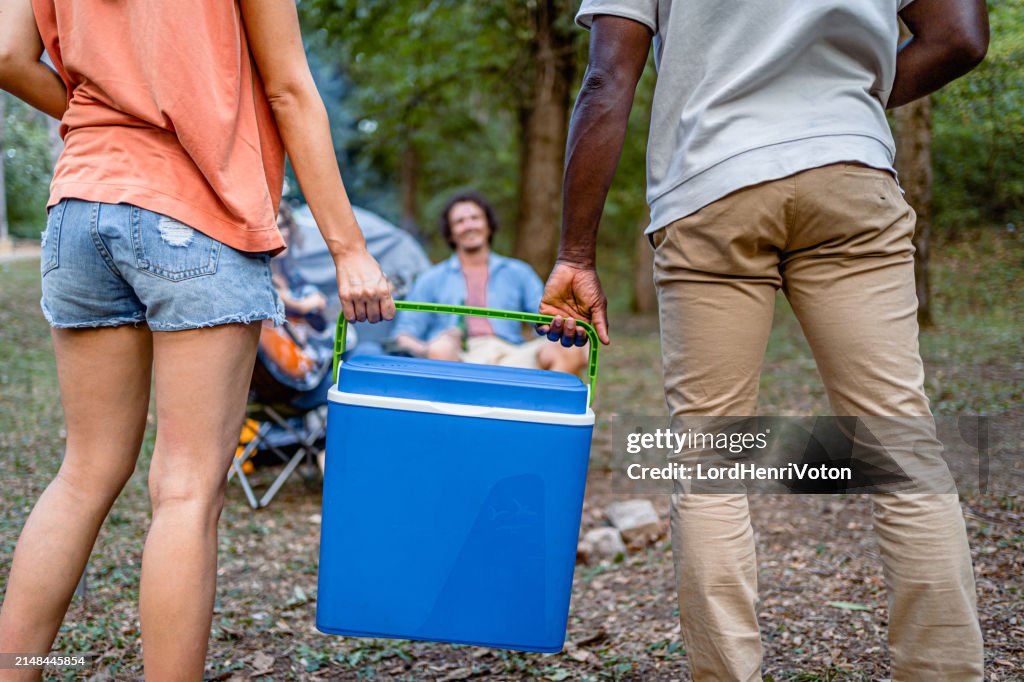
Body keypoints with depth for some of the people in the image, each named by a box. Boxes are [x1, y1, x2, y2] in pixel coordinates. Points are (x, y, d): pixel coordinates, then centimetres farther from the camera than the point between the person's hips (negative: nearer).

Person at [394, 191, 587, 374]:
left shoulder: (518, 273, 27)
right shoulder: (432, 279, 23)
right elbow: (403, 336, 15)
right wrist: (425, 350, -11)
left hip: (510, 357, 2)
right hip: (460, 359, -1)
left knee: (571, 350, -28)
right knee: (442, 348, -39)